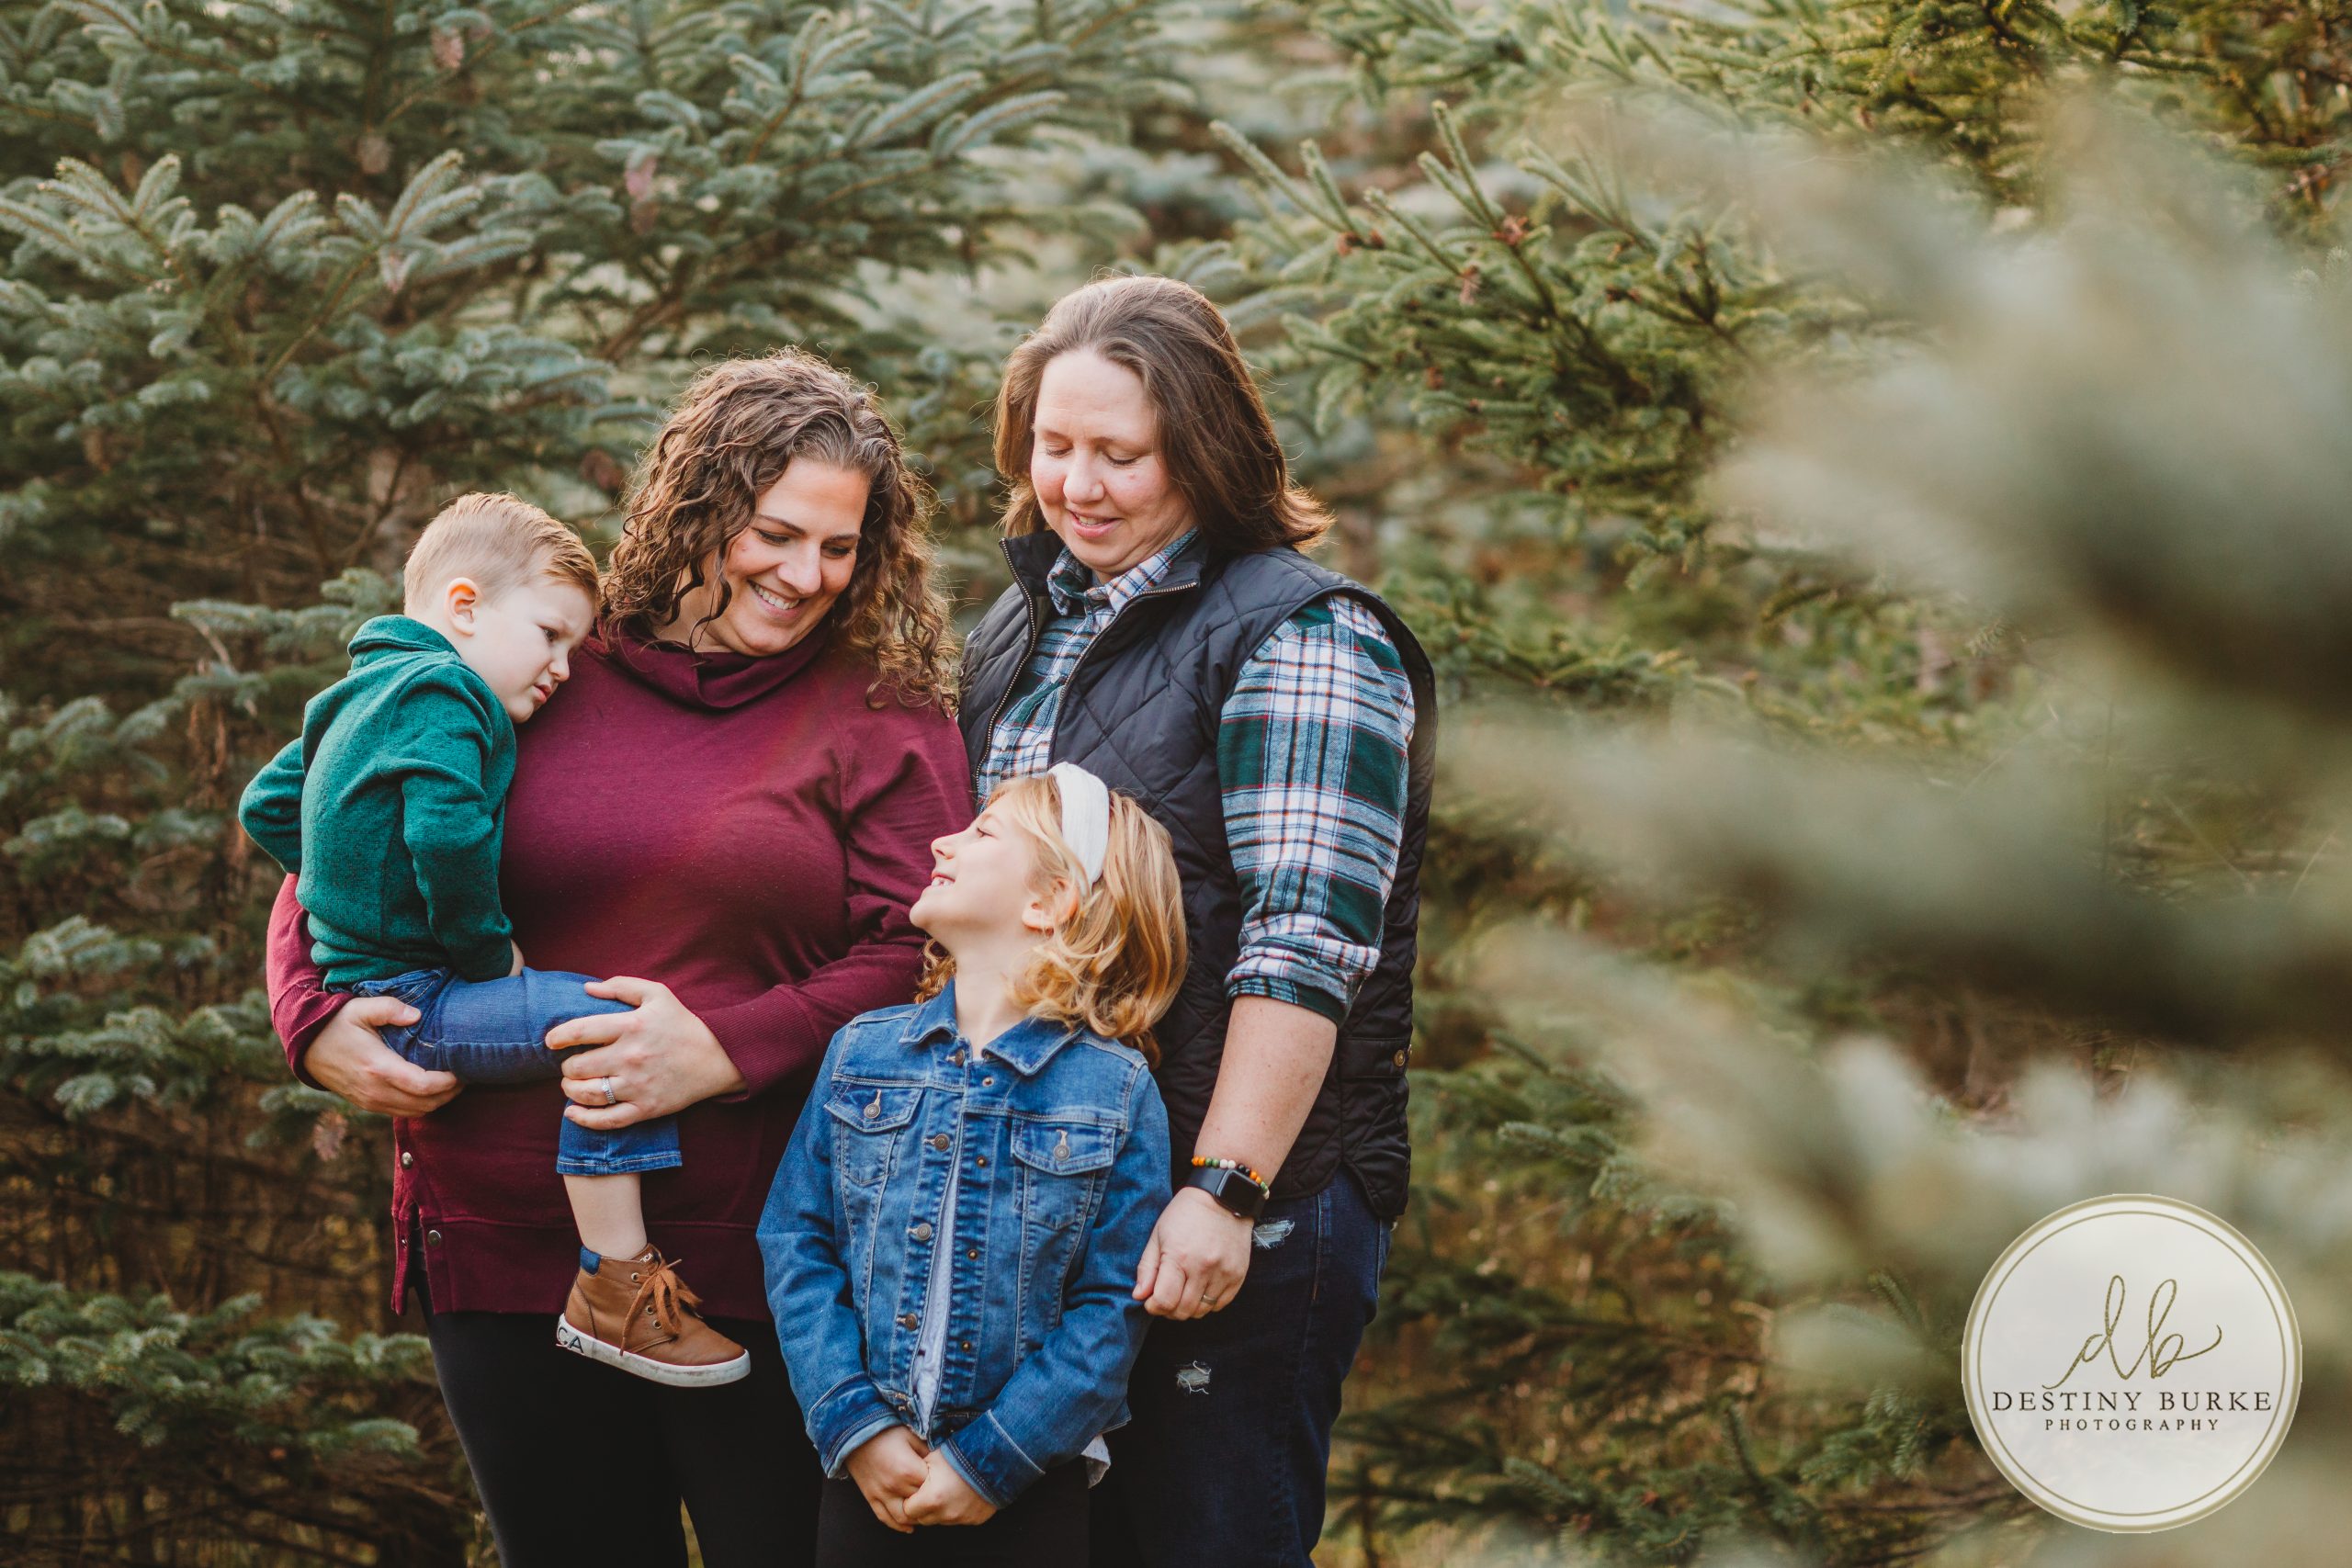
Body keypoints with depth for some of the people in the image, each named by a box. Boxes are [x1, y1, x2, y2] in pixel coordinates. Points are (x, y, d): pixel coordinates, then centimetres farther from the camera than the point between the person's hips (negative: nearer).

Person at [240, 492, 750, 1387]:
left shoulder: (367, 696, 21)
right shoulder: (440, 693, -13)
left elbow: (264, 807, 30)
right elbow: (447, 834, -29)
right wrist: (490, 948, -16)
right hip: (407, 1004, -11)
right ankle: (613, 1293, -29)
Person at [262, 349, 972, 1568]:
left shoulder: (883, 720, 3)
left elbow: (920, 961, -7)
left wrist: (725, 1050, -19)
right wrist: (318, 1025, -6)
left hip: (760, 1271, -3)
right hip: (506, 1251, 3)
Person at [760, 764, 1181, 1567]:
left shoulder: (1116, 1090, -5)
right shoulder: (861, 1054, 5)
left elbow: (1112, 1310, -8)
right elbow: (796, 1246, 2)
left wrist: (989, 1462, -14)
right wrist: (855, 1428, -10)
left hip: (1026, 1492, -2)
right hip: (869, 1476, 3)